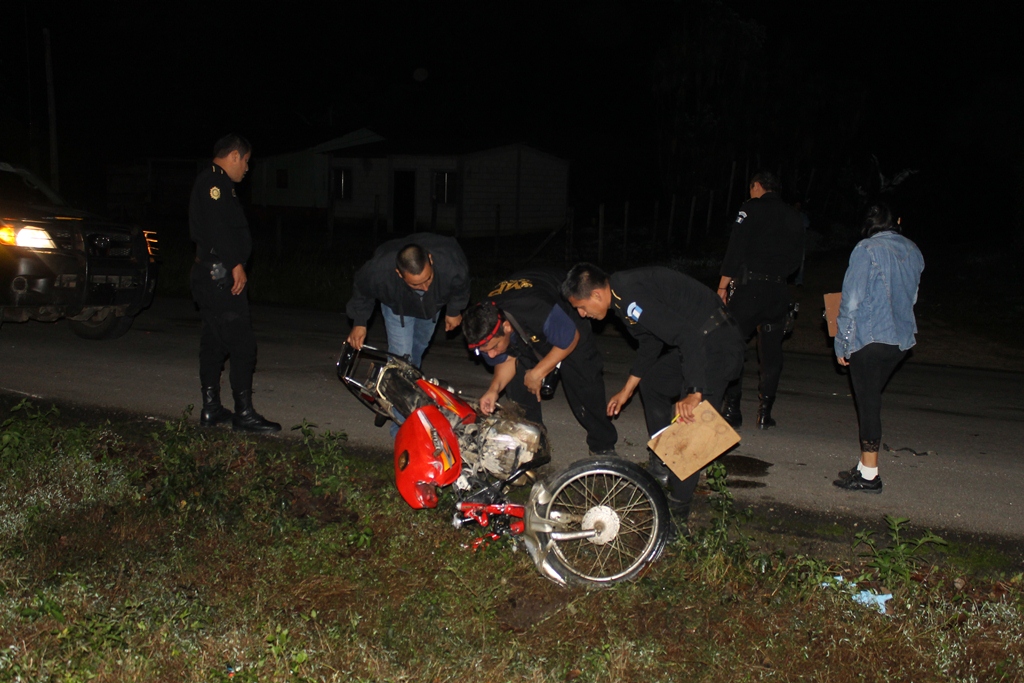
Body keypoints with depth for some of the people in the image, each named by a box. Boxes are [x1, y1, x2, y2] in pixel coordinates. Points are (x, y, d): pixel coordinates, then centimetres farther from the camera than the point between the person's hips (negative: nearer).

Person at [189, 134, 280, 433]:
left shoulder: (211, 182, 22)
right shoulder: (215, 182, -10)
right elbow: (218, 229, -22)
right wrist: (236, 265, -20)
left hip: (211, 276, 11)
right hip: (221, 276, -11)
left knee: (214, 342, 13)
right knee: (242, 343, -10)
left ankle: (211, 408, 19)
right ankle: (244, 413, -7)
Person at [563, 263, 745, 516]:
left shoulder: (632, 298, -25)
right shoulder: (621, 291, 8)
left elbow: (689, 337, -30)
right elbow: (650, 341, 19)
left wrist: (694, 393, -30)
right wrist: (627, 389, 25)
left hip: (716, 347, -11)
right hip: (697, 341, 11)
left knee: (688, 422, -11)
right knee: (652, 384, 23)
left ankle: (678, 505, 0)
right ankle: (663, 464, 32)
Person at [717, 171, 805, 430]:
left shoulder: (751, 208, -3)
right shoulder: (795, 217, 13)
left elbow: (736, 250, -10)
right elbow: (796, 258, 14)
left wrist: (722, 286, -8)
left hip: (748, 287, -5)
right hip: (778, 291, 5)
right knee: (771, 352, 11)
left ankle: (732, 409, 0)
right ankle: (765, 411, 11)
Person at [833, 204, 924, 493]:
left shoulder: (867, 249, -11)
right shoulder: (913, 252, 8)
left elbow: (851, 300, -12)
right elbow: (912, 297, 17)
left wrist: (841, 342, -5)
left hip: (869, 339, -7)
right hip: (902, 339, 7)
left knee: (868, 402, -1)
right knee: (870, 399, 15)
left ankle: (869, 474, 4)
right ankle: (865, 467, 19)